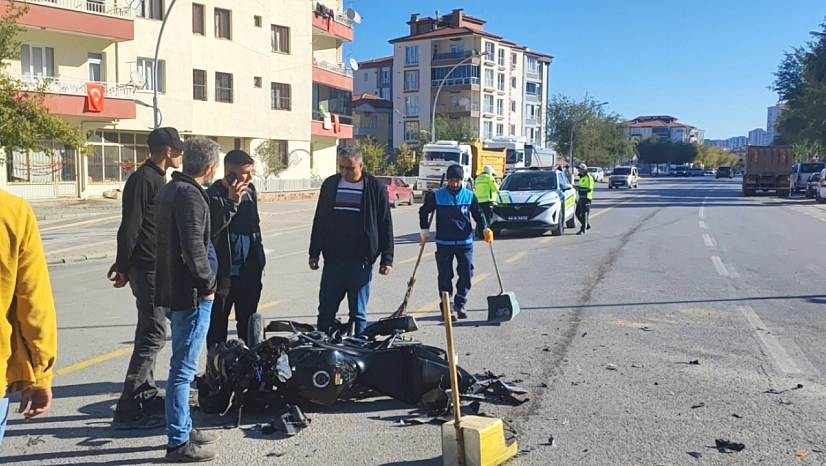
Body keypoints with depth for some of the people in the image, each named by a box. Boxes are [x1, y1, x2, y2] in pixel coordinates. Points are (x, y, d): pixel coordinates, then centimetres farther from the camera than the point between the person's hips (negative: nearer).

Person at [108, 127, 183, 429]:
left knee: (149, 332, 14)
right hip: (147, 268, -10)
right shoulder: (142, 179, -14)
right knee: (154, 335, -9)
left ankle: (146, 396, 24)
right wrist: (124, 266, -13)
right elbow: (130, 227, -17)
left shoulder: (156, 178, 17)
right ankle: (129, 409, -5)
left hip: (156, 267, 10)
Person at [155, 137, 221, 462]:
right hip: (191, 294, -10)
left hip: (174, 290, 10)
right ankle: (178, 443, 7)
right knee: (184, 369, -2)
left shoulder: (172, 188, 13)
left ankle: (184, 428, 31)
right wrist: (208, 285, -13)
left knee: (183, 367, 19)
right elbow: (193, 248, -23)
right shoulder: (189, 195, -18)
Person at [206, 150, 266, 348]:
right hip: (223, 274, -6)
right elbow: (211, 231, -24)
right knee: (218, 328, 6)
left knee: (249, 326, 15)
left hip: (249, 273, 6)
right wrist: (232, 203, -27)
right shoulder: (213, 196, -12)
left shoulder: (250, 191, 7)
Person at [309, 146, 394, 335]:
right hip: (333, 259, 3)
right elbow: (319, 221, 12)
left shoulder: (375, 188, -3)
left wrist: (387, 258, -3)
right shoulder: (330, 184, 6)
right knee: (325, 311, 7)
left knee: (358, 313, 7)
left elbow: (386, 225, -1)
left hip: (361, 261, -3)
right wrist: (314, 253, 10)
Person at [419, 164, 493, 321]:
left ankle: (460, 304, 19)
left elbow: (478, 213, 11)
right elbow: (423, 211, 10)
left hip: (465, 242, 1)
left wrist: (485, 228, -3)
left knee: (466, 275, 3)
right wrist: (425, 231, 4)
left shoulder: (469, 195, 1)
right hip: (444, 243, -1)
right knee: (445, 276, 1)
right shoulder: (437, 196, -2)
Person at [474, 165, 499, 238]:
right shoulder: (489, 177, -6)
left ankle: (478, 233, 15)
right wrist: (497, 187, 15)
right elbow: (495, 188, -8)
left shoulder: (478, 178, 18)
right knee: (487, 218, -6)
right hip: (487, 200, -7)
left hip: (479, 200, 7)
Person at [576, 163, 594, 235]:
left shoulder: (588, 178, -13)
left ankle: (583, 229, -2)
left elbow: (589, 189, -21)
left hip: (586, 198, -10)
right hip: (581, 198, 10)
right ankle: (587, 225, 25)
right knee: (578, 213, 11)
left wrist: (579, 188, -21)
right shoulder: (581, 177, 17)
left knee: (584, 214, -6)